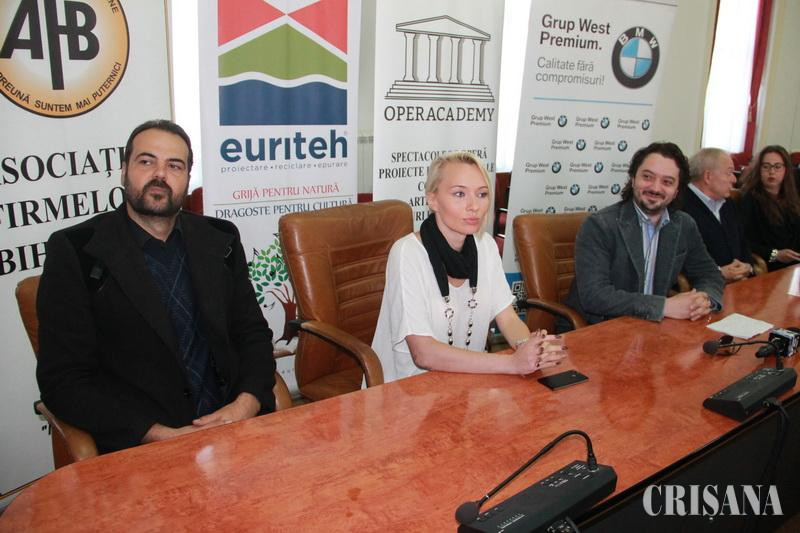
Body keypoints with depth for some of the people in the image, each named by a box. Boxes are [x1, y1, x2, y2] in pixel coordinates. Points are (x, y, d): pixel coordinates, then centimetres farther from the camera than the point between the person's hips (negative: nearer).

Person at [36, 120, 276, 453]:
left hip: (234, 425, 3)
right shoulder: (75, 251, -1)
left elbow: (253, 333, 13)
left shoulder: (219, 240, 10)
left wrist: (247, 404, -7)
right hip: (139, 445, -3)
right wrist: (164, 437, -14)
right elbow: (62, 381, -4)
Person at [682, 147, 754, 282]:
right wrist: (718, 273, -15)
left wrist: (747, 267, 6)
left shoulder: (728, 204, 18)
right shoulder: (680, 207, -13)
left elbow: (743, 245, 26)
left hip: (737, 284, 7)